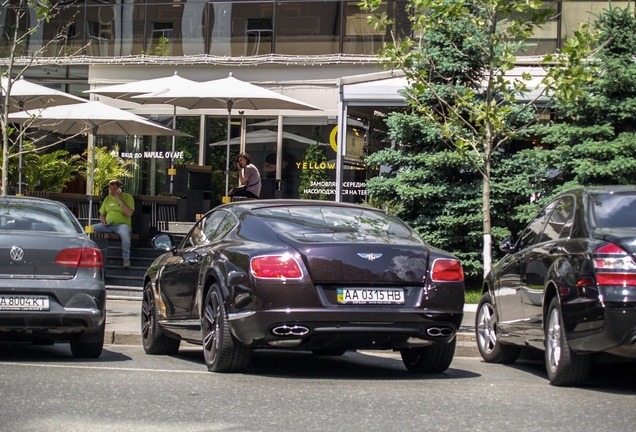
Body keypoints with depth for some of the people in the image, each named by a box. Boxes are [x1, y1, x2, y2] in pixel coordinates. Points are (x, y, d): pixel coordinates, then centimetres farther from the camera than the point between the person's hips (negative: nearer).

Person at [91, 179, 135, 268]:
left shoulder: (127, 197, 2)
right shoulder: (107, 199, 18)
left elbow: (129, 213, -12)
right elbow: (101, 215, 22)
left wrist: (119, 200, -12)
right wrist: (103, 221, -3)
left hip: (122, 224, -5)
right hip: (108, 225, 5)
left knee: (124, 233, -41)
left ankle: (126, 258, -30)